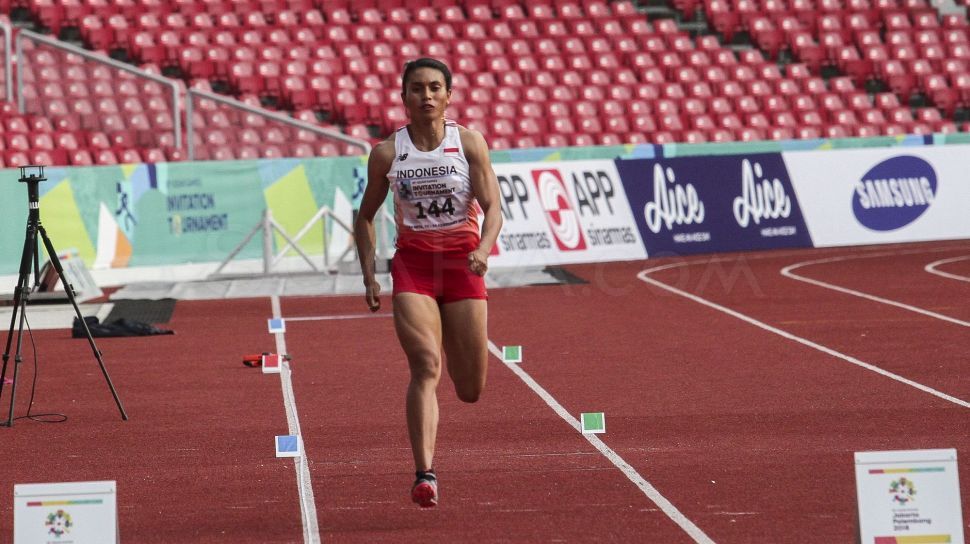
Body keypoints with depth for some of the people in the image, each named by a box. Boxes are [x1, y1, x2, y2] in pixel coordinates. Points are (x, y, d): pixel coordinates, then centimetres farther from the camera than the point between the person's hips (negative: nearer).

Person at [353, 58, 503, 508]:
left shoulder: (469, 143, -3)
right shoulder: (387, 153, -1)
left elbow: (492, 207, -8)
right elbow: (365, 217, 10)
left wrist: (483, 249, -28)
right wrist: (368, 277, 2)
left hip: (462, 264, 1)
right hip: (412, 265, -1)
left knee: (470, 390, 5)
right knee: (425, 365, -22)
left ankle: (453, 347, 44)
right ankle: (424, 474, -27)